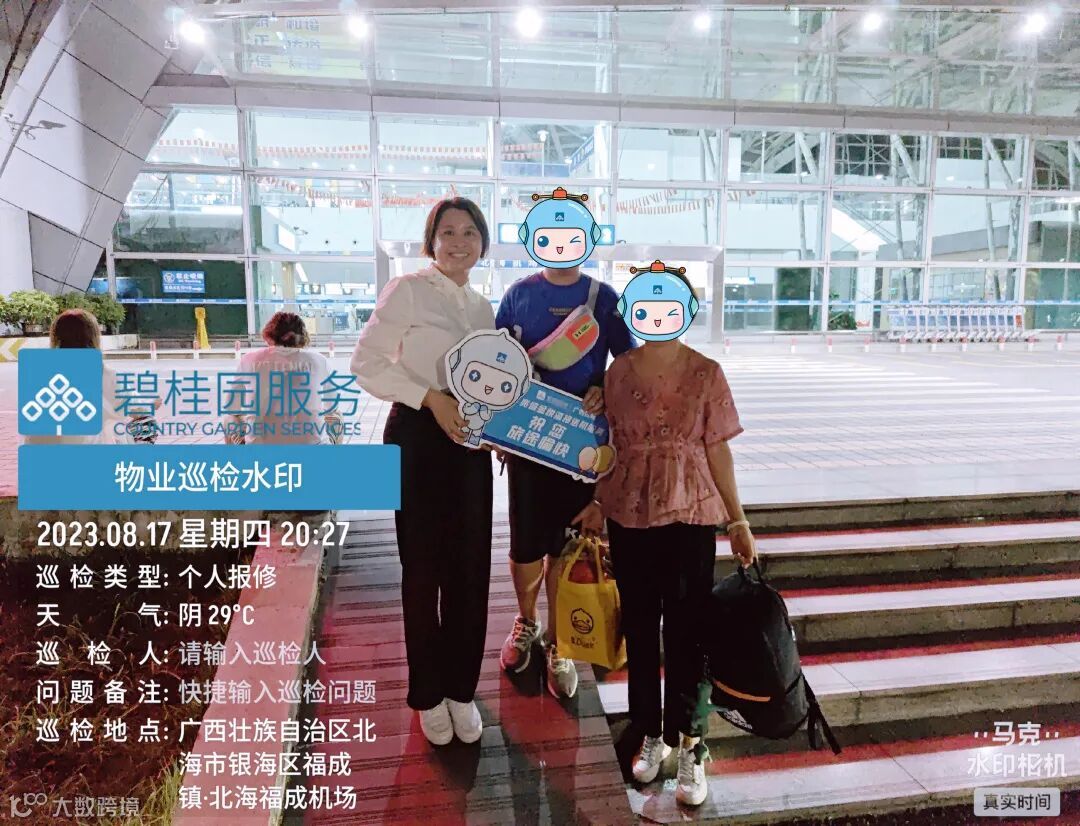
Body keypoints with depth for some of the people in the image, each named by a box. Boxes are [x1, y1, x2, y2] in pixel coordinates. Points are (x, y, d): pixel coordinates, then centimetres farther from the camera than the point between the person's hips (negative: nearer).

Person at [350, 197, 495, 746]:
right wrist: (431, 398, -20)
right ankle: (429, 695, 24)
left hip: (469, 442, 6)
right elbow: (366, 364, -11)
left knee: (469, 569, 8)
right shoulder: (408, 290, -5)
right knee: (424, 568, 4)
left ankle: (461, 689, 26)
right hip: (418, 438, -5)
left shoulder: (482, 306, 14)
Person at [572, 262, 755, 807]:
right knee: (639, 626, 12)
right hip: (629, 516, 3)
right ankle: (652, 734, 29)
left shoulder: (706, 373, -3)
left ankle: (688, 745, 18)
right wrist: (598, 503, 5)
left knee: (684, 630, 4)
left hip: (690, 516, -2)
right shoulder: (618, 372, 3)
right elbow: (616, 447, 9)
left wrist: (737, 520, 0)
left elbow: (717, 452, -1)